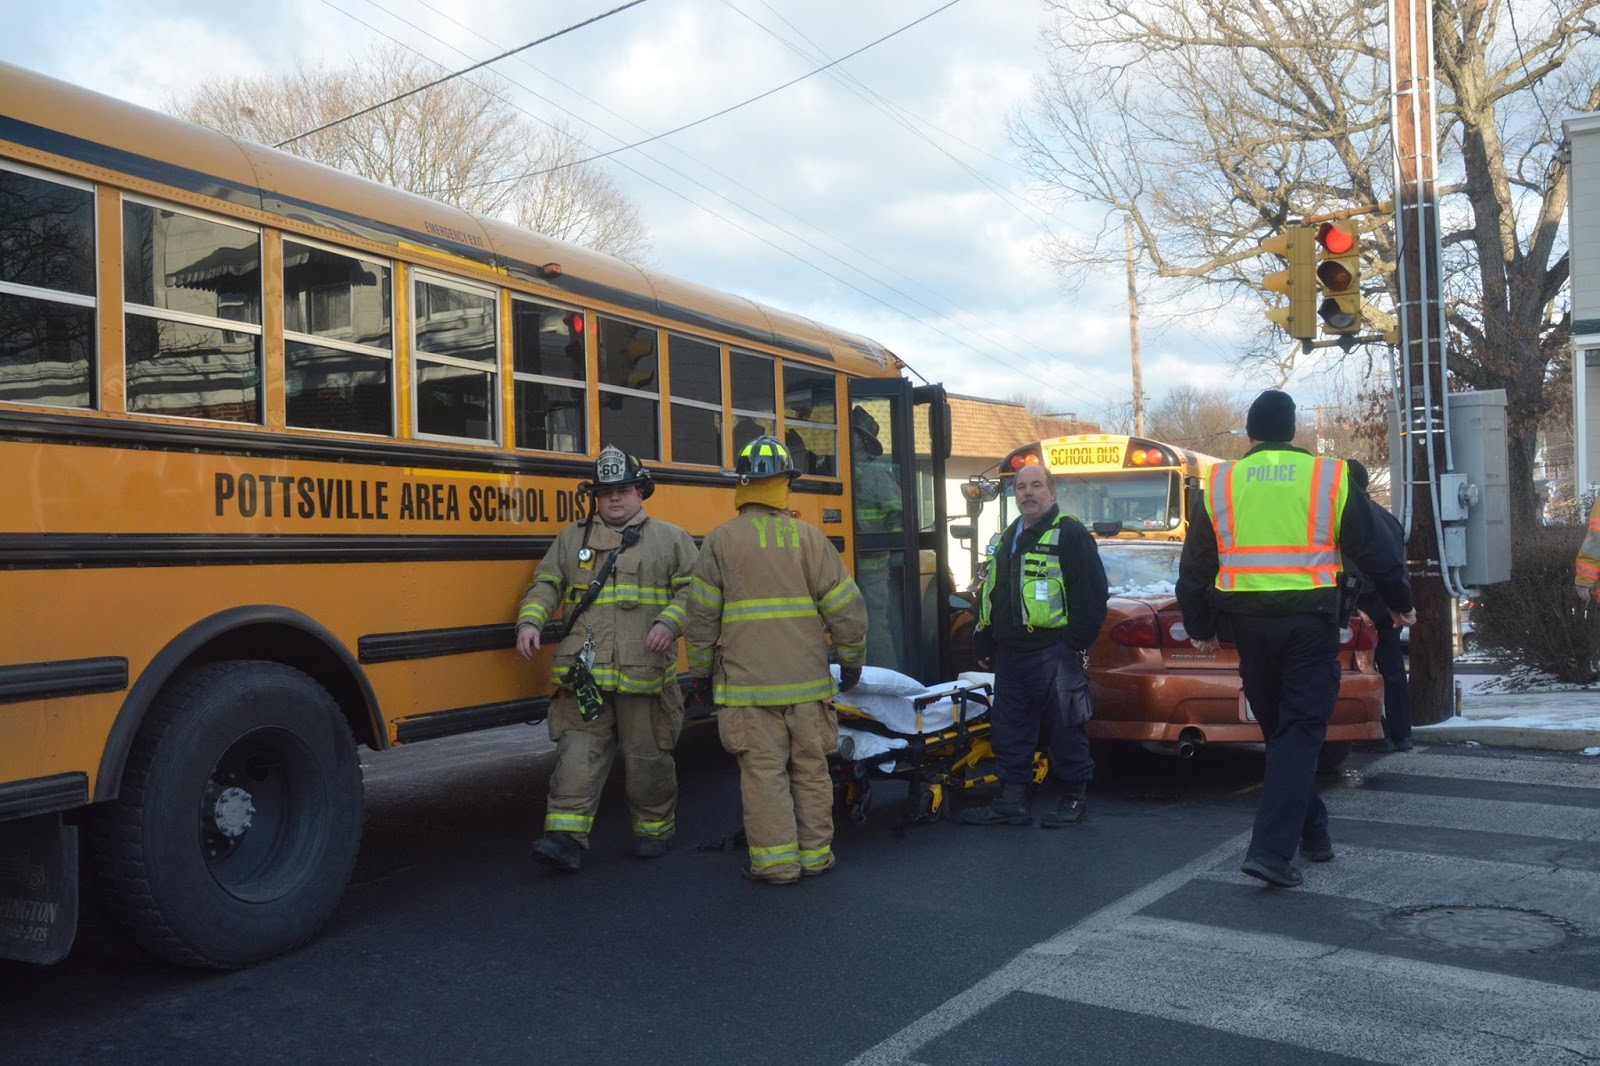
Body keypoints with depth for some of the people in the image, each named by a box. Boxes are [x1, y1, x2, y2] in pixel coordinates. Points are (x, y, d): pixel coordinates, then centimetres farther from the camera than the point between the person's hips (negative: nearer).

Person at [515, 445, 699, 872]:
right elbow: (545, 584, 13)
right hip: (584, 675, 2)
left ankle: (654, 828, 27)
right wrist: (530, 621, -5)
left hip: (645, 675, -1)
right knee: (578, 754, -3)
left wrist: (669, 622, -15)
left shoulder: (670, 539, 7)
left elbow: (692, 589, 3)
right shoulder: (571, 539, 15)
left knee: (648, 756, 9)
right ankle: (566, 837, -2)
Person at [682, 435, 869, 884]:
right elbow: (846, 608, -1)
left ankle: (776, 862, 9)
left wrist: (701, 672, 10)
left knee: (764, 771, 5)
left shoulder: (720, 541, -4)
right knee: (811, 769, 13)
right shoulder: (809, 537, -1)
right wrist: (852, 660, 13)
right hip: (807, 680, 2)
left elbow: (702, 617, -2)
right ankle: (815, 854, 22)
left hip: (748, 683, -2)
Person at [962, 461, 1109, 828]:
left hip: (1054, 655, -7)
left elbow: (1092, 592, -10)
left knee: (1064, 729, 0)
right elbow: (989, 594, 24)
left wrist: (1077, 642, -14)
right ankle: (1012, 801, 16)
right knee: (1008, 728, 9)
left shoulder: (1070, 534, -4)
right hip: (1010, 654, 8)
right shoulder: (1005, 540, 20)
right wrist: (984, 644, 18)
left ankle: (1073, 798, 13)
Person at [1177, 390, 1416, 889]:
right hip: (1309, 621, -2)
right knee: (1301, 731, -1)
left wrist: (1201, 628, 18)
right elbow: (1374, 550, 7)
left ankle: (1311, 832, 28)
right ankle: (1272, 848, -12)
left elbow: (1195, 566, 7)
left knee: (1278, 729, 17)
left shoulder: (1219, 484, 5)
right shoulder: (1329, 477, 0)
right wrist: (1400, 603, 22)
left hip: (1249, 623, 3)